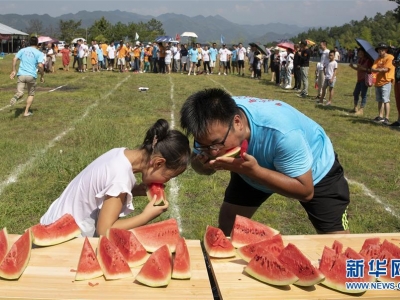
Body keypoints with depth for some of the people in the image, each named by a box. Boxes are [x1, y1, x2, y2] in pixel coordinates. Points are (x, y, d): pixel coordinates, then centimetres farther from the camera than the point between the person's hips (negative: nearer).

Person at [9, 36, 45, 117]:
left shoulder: (23, 50, 10)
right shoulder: (39, 53, 0)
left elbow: (14, 59, 2)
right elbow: (40, 66, -11)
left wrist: (14, 71, 9)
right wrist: (42, 76, 1)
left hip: (21, 74, 2)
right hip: (31, 76, -2)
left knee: (20, 92, 1)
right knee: (31, 94, 16)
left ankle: (16, 96, -36)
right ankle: (26, 112, 13)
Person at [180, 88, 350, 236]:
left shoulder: (283, 133, -44)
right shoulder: (212, 125, -28)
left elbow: (306, 192, -34)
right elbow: (198, 163, -9)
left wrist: (253, 171, -46)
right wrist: (203, 164, -35)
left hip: (316, 167, -4)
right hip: (256, 163, 4)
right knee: (226, 227, 2)